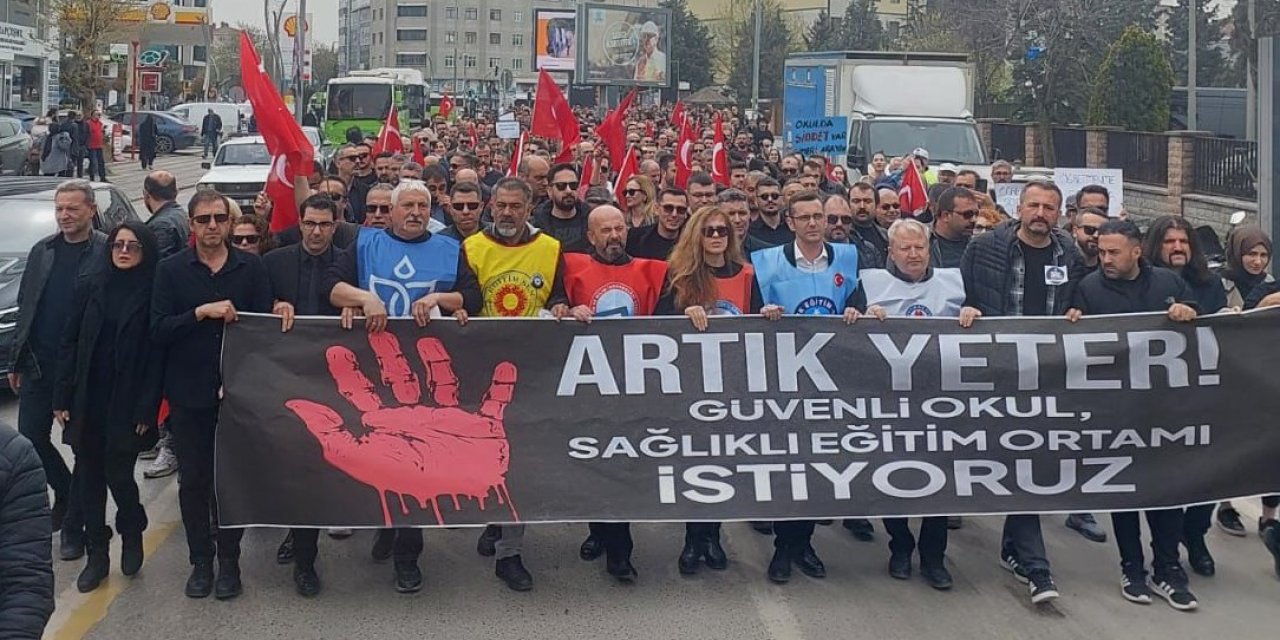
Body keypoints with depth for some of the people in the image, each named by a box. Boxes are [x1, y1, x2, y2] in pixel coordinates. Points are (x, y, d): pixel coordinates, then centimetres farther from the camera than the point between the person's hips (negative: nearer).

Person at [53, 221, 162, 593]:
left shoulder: (153, 294, -4)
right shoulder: (90, 290, 6)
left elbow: (156, 355, -7)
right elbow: (69, 345, 7)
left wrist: (146, 409, -12)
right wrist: (62, 399, 1)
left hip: (127, 405, -4)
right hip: (87, 402, 4)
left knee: (118, 472, -3)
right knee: (89, 475, 7)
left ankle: (132, 534, 25)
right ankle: (97, 555, 18)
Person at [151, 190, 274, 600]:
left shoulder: (252, 268, 0)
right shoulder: (171, 270, 0)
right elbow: (158, 329, -8)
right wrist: (202, 312, -21)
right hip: (189, 393, 1)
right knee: (193, 480, 8)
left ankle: (229, 560, 20)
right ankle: (201, 561, 22)